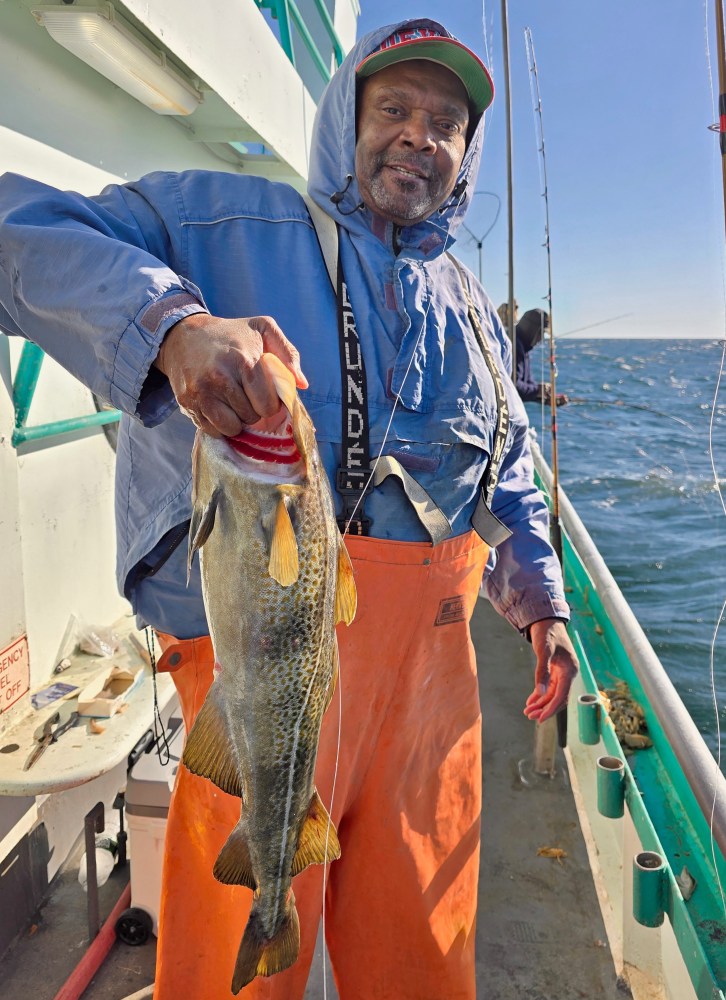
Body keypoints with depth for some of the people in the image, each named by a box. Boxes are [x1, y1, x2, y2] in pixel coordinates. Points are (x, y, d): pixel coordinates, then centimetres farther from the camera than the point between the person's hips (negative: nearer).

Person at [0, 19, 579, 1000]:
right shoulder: (229, 219, 0)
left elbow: (510, 469, 26)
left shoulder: (468, 304, 19)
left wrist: (540, 599, 15)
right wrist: (169, 319, -30)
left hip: (432, 652, 6)